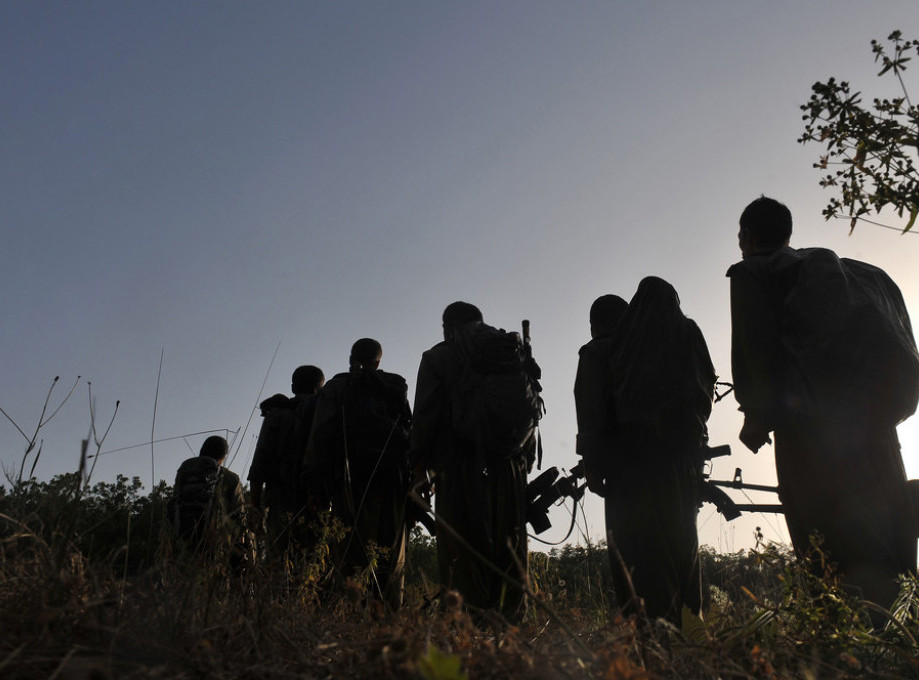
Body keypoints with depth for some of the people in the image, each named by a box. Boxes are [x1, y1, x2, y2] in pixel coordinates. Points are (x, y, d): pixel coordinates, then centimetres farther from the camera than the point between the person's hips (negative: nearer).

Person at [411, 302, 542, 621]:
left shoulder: (438, 357, 6)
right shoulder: (514, 355, 18)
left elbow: (425, 416, -2)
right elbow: (530, 411, 14)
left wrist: (419, 463, 4)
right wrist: (525, 463, 17)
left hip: (459, 465, -3)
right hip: (508, 466, 4)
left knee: (460, 546, -1)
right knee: (508, 546, 8)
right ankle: (508, 617, 6)